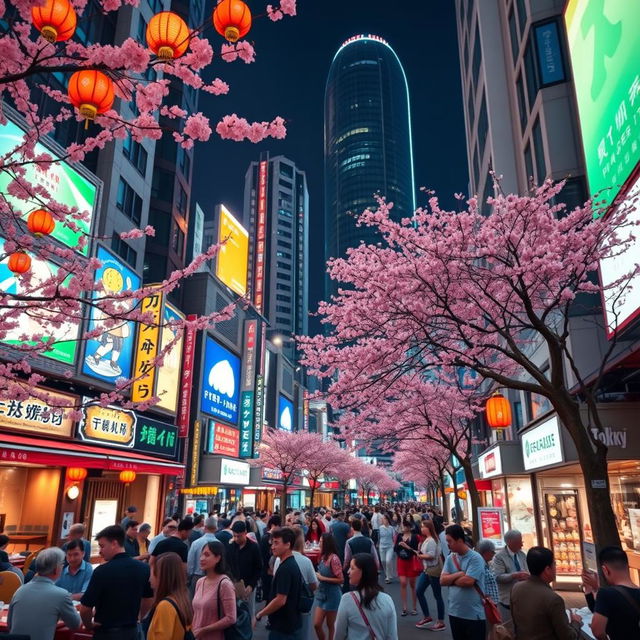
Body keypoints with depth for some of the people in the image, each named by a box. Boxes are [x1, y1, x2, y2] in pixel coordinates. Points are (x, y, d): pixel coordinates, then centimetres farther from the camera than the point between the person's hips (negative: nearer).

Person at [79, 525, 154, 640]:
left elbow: (85, 608, -17)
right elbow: (149, 600, 9)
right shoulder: (143, 568, -3)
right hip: (132, 631, 5)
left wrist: (89, 625, 1)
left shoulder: (102, 571, -20)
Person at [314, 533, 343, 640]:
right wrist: (317, 576, 1)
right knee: (317, 624, 10)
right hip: (322, 594, 7)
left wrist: (322, 578, -18)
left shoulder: (333, 558, -21)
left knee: (330, 625, 9)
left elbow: (340, 580, -19)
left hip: (332, 595, -7)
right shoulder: (323, 557, 4)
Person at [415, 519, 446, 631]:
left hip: (434, 570, -10)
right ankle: (427, 617, 21)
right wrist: (420, 554, -3)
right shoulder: (426, 539, 11)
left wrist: (420, 556, -12)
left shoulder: (432, 540, -20)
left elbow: (431, 555, -25)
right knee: (418, 591, 10)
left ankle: (441, 622, 13)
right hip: (427, 569, 10)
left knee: (437, 596, 2)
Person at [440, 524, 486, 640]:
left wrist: (451, 580, -6)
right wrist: (459, 574, -15)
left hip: (474, 615, -6)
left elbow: (468, 581, -23)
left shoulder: (475, 558, -14)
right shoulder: (450, 558, 6)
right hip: (455, 613, 6)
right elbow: (442, 580, -1)